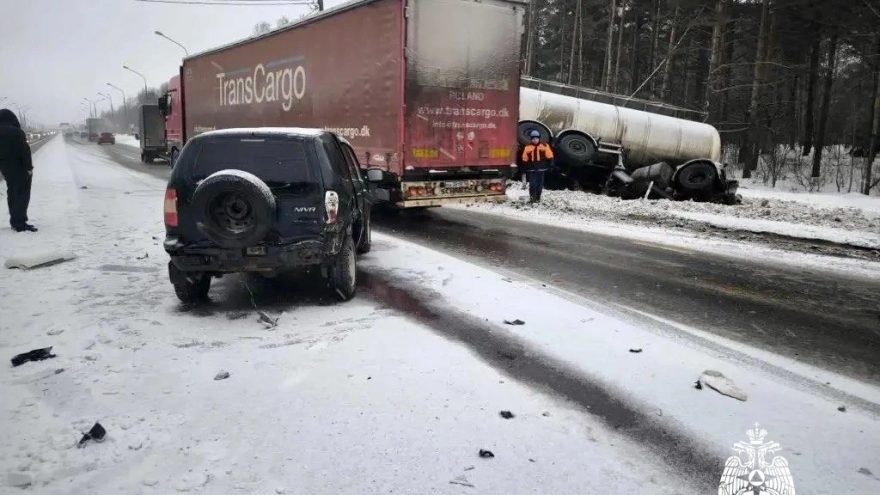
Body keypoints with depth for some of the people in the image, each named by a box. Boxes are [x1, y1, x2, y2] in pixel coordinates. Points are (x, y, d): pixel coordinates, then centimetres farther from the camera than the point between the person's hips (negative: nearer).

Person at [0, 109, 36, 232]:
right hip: (19, 168, -8)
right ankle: (20, 223, -8)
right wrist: (29, 167, -15)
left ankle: (15, 221, 22)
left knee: (12, 194, 16)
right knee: (22, 194, -4)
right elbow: (25, 151, -20)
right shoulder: (16, 132, -17)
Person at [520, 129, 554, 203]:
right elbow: (525, 159, 8)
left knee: (540, 184, 7)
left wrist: (550, 165, -2)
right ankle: (532, 198, 1)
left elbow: (549, 156, 2)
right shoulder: (527, 147, 2)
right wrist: (525, 168, 8)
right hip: (531, 169, 0)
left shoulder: (545, 146, -1)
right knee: (532, 184, -8)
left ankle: (538, 198, 18)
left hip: (541, 169, 1)